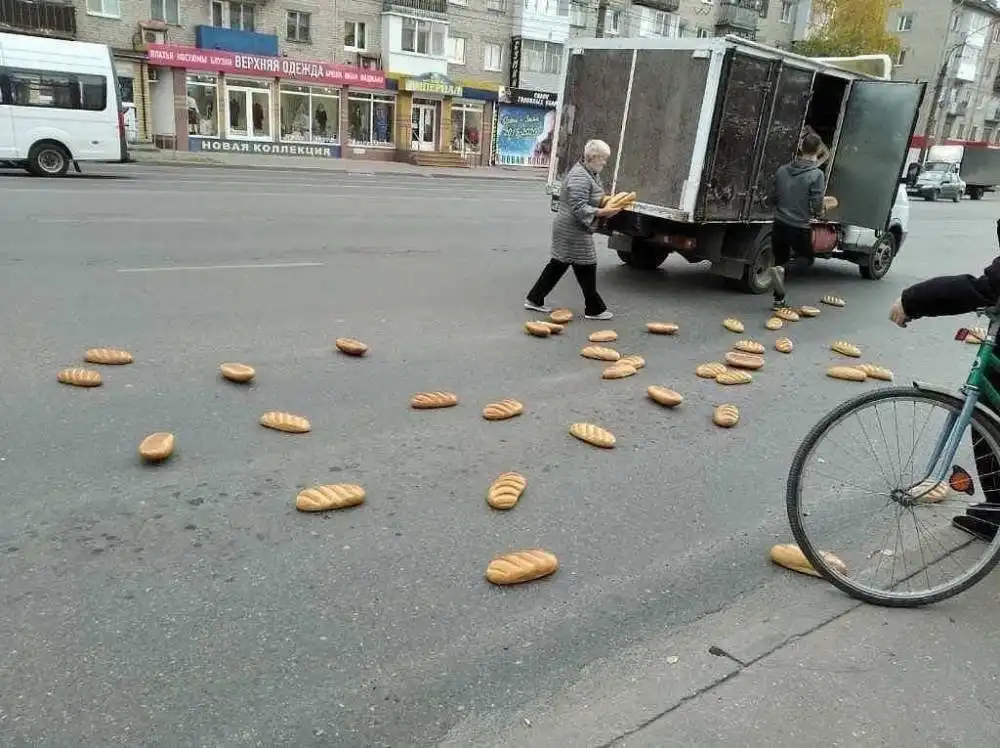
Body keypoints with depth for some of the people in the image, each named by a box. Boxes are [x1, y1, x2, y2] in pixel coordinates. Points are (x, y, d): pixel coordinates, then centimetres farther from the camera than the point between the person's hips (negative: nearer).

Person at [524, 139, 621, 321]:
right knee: (586, 268, 0)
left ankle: (534, 299, 21)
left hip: (569, 229, 10)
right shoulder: (580, 177, -21)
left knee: (558, 264, 14)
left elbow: (590, 199, 22)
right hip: (574, 232, -10)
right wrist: (603, 212, -26)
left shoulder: (590, 173, 12)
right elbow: (579, 208, -25)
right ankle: (594, 309, 12)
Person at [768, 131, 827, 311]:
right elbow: (816, 206, -15)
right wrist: (819, 213, 6)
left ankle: (779, 301, 22)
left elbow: (772, 198, 7)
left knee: (780, 261, 18)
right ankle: (781, 269, -15)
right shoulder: (817, 175, -13)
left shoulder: (782, 170, 2)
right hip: (800, 228, -4)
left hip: (779, 224, 5)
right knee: (807, 259, 15)